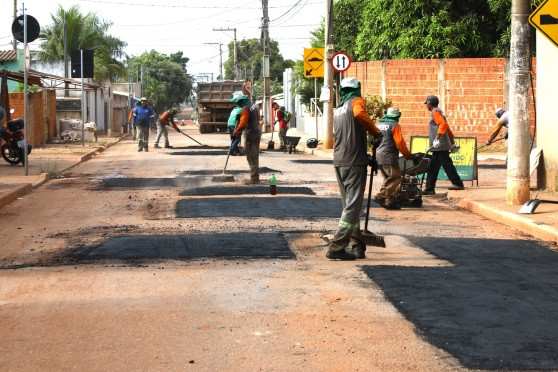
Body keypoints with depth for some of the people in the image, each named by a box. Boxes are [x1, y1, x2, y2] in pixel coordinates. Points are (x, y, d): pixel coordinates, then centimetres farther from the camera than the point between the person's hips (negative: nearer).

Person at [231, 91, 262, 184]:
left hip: (251, 134, -9)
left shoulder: (245, 108, -17)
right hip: (257, 131, 9)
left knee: (251, 157, -5)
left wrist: (235, 132, -6)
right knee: (255, 156, 16)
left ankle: (254, 178, -4)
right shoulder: (254, 106, 12)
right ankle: (255, 176, 24)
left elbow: (243, 124, -21)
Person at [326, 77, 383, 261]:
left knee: (349, 205, 13)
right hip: (354, 161, -8)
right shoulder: (356, 101, -1)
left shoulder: (338, 109, 22)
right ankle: (336, 247, -12)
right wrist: (376, 132, -13)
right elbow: (359, 114, -25)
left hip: (339, 162, 8)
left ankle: (357, 246, 16)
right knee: (353, 206, -7)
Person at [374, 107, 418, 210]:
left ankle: (391, 201, 8)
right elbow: (400, 143, -11)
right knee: (396, 178, -9)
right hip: (388, 156, -9)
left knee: (388, 179, 13)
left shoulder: (379, 125, 18)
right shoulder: (394, 125, -5)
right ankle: (380, 197, -16)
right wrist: (409, 156, -4)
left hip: (378, 156, 9)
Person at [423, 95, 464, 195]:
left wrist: (437, 139, -31)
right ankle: (429, 189, 8)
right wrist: (452, 143, 25)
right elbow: (448, 128, 24)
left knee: (447, 165, -5)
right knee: (432, 168, 8)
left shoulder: (435, 112, -8)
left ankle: (458, 184, 2)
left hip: (440, 146, -10)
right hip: (438, 147, 10)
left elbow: (443, 124, -25)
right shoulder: (439, 112, 22)